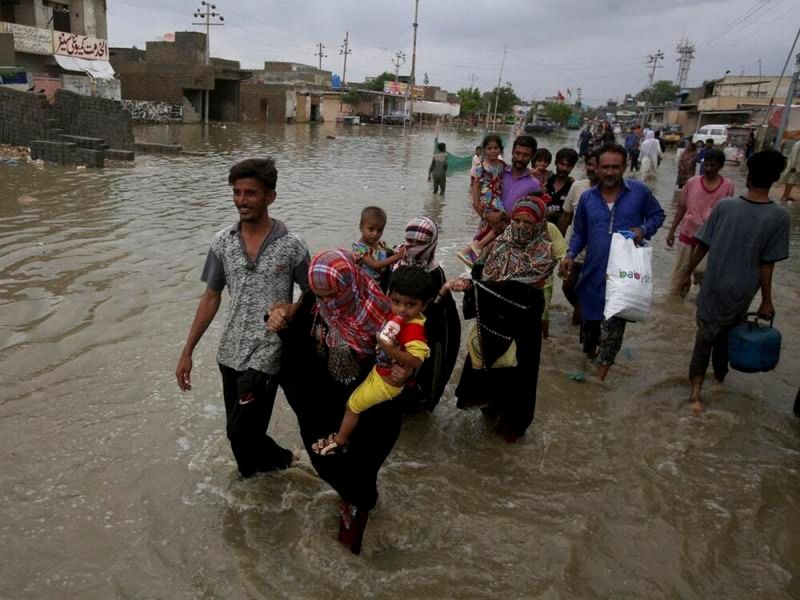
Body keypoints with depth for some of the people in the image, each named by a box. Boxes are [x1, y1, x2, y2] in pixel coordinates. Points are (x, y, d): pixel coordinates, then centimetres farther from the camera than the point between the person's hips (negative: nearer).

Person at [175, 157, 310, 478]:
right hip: (230, 352, 5)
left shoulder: (291, 245, -12)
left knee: (243, 432, -3)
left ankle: (277, 459, 28)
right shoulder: (222, 242, -1)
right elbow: (211, 298, 5)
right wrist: (187, 351, 4)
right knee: (239, 429, 16)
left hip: (266, 353, -4)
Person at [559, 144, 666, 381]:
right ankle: (589, 354, 43)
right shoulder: (587, 197, 4)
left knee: (613, 322, -8)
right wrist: (571, 254, -2)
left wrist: (644, 230, -10)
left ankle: (600, 375, 1)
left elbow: (657, 215, 10)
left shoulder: (640, 191, -4)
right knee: (590, 317, 17)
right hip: (593, 270, 3)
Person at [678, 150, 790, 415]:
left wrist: (687, 273, 8)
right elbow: (767, 264, -10)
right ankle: (720, 373, 43)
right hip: (742, 290, 0)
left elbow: (702, 245, -6)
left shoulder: (724, 206, -10)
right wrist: (766, 300, -1)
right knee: (727, 332, 22)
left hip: (714, 285, 0)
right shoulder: (779, 216, -13)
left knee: (705, 333, 8)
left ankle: (696, 387, -4)